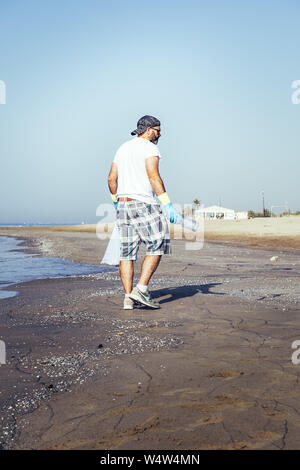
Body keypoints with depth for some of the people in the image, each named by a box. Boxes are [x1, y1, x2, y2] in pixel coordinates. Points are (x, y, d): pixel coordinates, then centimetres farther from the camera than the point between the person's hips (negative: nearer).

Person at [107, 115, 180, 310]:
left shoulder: (123, 148, 20)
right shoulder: (149, 148, -4)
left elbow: (112, 179, 19)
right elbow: (154, 177, -17)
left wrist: (116, 201, 31)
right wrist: (167, 204, -20)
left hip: (123, 204, 8)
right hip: (144, 204, -8)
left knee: (127, 251, 5)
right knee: (156, 247, 0)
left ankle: (128, 298, 5)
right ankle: (141, 289, -8)